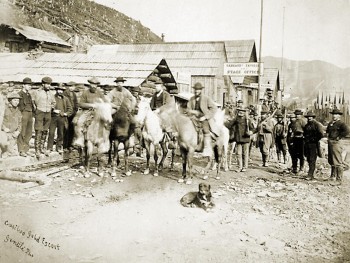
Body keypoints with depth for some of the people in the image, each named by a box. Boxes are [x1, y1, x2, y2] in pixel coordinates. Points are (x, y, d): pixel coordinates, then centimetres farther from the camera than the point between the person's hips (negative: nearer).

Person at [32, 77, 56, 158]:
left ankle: (42, 148, 20)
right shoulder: (37, 92, -4)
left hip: (48, 114, 5)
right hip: (39, 113, -5)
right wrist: (35, 108, -3)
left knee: (45, 131, 9)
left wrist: (51, 107, 9)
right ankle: (37, 150, -7)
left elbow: (54, 102, 25)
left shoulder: (51, 94, 10)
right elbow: (31, 101, 2)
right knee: (38, 132, -8)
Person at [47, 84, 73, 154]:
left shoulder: (66, 99, 13)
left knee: (60, 134, 5)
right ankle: (49, 148, 3)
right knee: (51, 133, -5)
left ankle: (59, 148, 16)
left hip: (62, 118, 2)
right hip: (53, 117, -2)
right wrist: (53, 110, -12)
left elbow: (70, 109, 12)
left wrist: (65, 114, -4)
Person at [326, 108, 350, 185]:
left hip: (336, 143, -9)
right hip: (330, 142, 9)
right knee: (331, 161, 19)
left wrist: (339, 137, -19)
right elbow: (327, 130, 34)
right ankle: (333, 176, 33)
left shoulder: (341, 123, -11)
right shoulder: (330, 123, 14)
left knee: (337, 162, -8)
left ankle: (339, 180, -4)